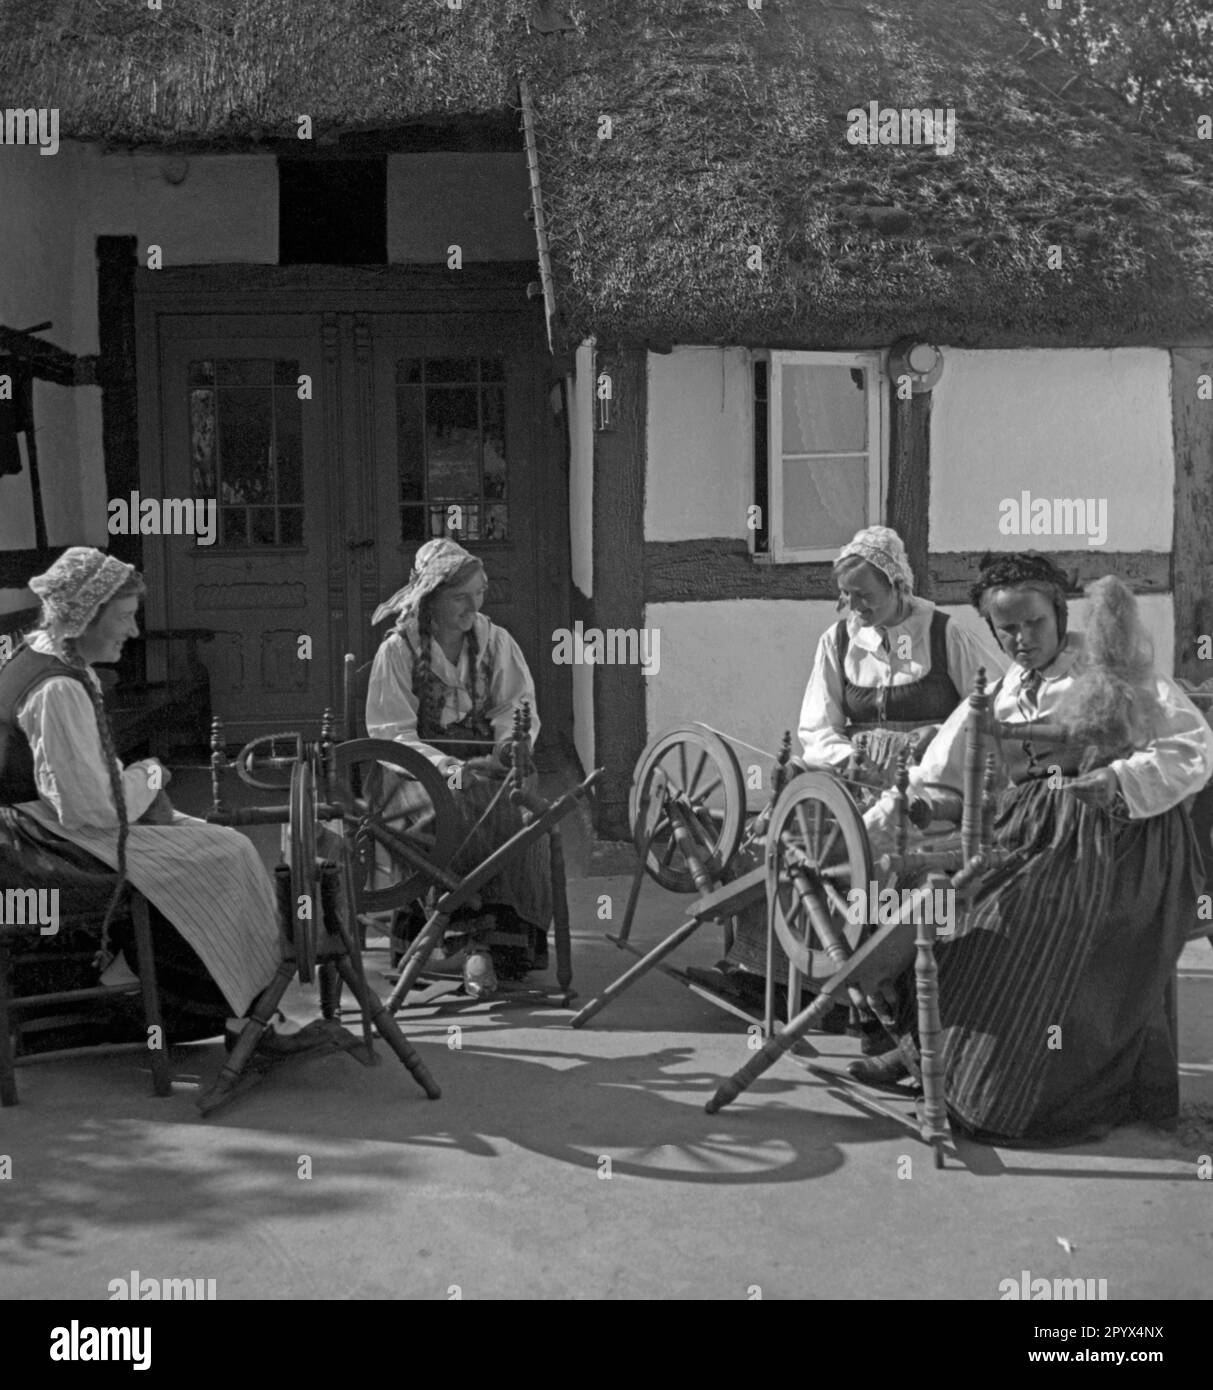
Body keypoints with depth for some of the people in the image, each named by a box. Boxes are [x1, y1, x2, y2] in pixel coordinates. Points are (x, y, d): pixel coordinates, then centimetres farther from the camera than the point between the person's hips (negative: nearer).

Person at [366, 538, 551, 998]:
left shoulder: (495, 641, 8)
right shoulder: (397, 651, -4)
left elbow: (517, 707, 8)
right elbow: (391, 735, -9)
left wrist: (512, 745, -16)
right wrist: (457, 769, -22)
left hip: (484, 764, 4)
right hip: (422, 769, -3)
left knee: (522, 808, -29)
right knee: (458, 809, -36)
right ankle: (468, 937, -36)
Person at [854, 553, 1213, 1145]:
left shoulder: (1113, 670, -1)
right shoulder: (995, 699, 12)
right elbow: (929, 781, 11)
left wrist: (1117, 781, -20)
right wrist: (861, 834, 2)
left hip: (1123, 837, -5)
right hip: (1036, 842, 5)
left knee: (1061, 971, -15)